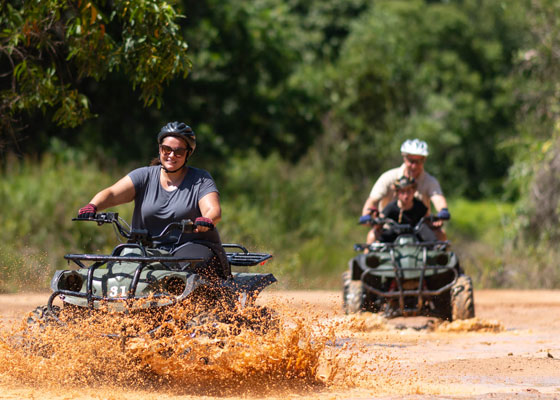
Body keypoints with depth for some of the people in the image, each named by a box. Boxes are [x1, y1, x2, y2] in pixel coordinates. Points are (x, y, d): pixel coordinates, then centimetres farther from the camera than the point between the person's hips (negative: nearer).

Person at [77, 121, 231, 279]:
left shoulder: (200, 179, 5)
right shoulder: (144, 176, 9)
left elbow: (214, 210, -10)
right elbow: (112, 193, -4)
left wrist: (207, 220, -36)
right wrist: (92, 206, -26)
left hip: (193, 246, -2)